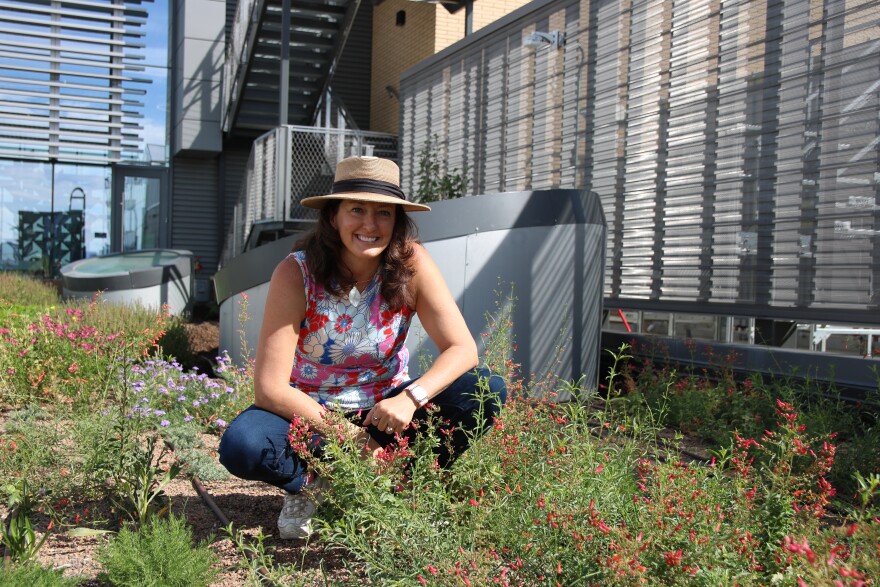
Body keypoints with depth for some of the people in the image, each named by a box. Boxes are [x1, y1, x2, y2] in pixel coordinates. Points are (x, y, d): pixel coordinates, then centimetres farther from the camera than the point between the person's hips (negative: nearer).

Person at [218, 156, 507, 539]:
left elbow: (462, 349, -17)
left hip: (384, 411, 2)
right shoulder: (296, 274, -20)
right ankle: (308, 483, 2)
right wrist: (346, 436, -28)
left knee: (487, 393, -21)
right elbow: (270, 388, -22)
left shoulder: (411, 264, -15)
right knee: (241, 446, -32)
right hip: (310, 412, -1)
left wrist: (412, 396, -36)